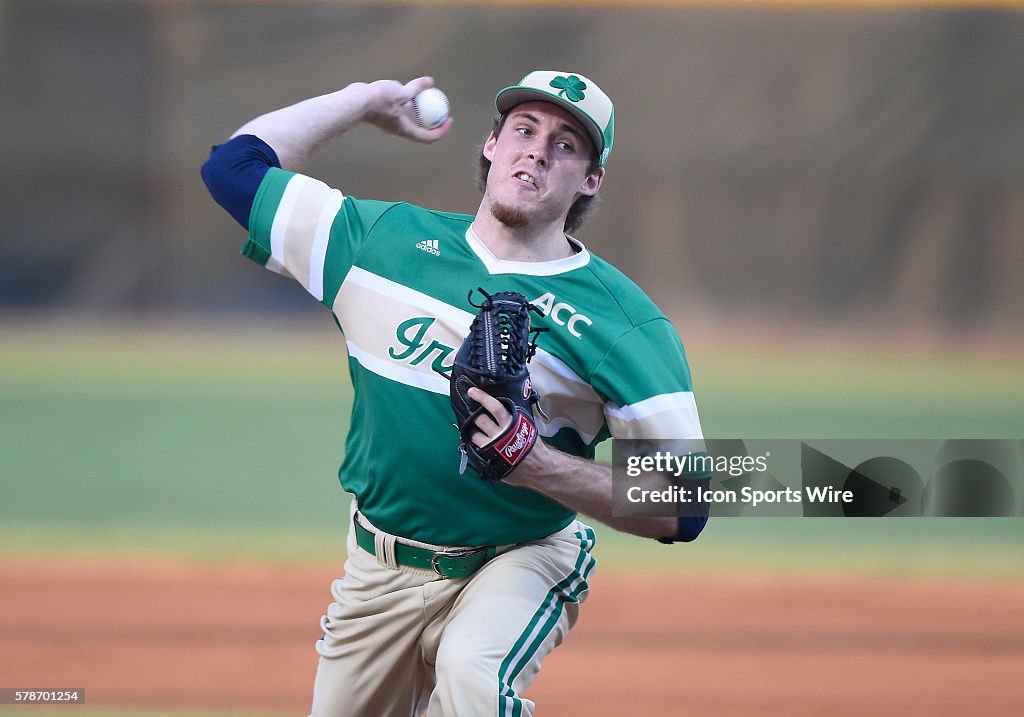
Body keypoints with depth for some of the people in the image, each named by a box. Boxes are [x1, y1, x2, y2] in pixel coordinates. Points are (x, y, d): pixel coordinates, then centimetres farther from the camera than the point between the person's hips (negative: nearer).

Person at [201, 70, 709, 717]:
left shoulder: (624, 320, -12)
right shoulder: (387, 238, 1)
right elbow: (234, 165, 5)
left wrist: (539, 466, -30)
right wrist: (370, 100, 9)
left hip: (523, 561, -5)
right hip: (379, 567, 5)